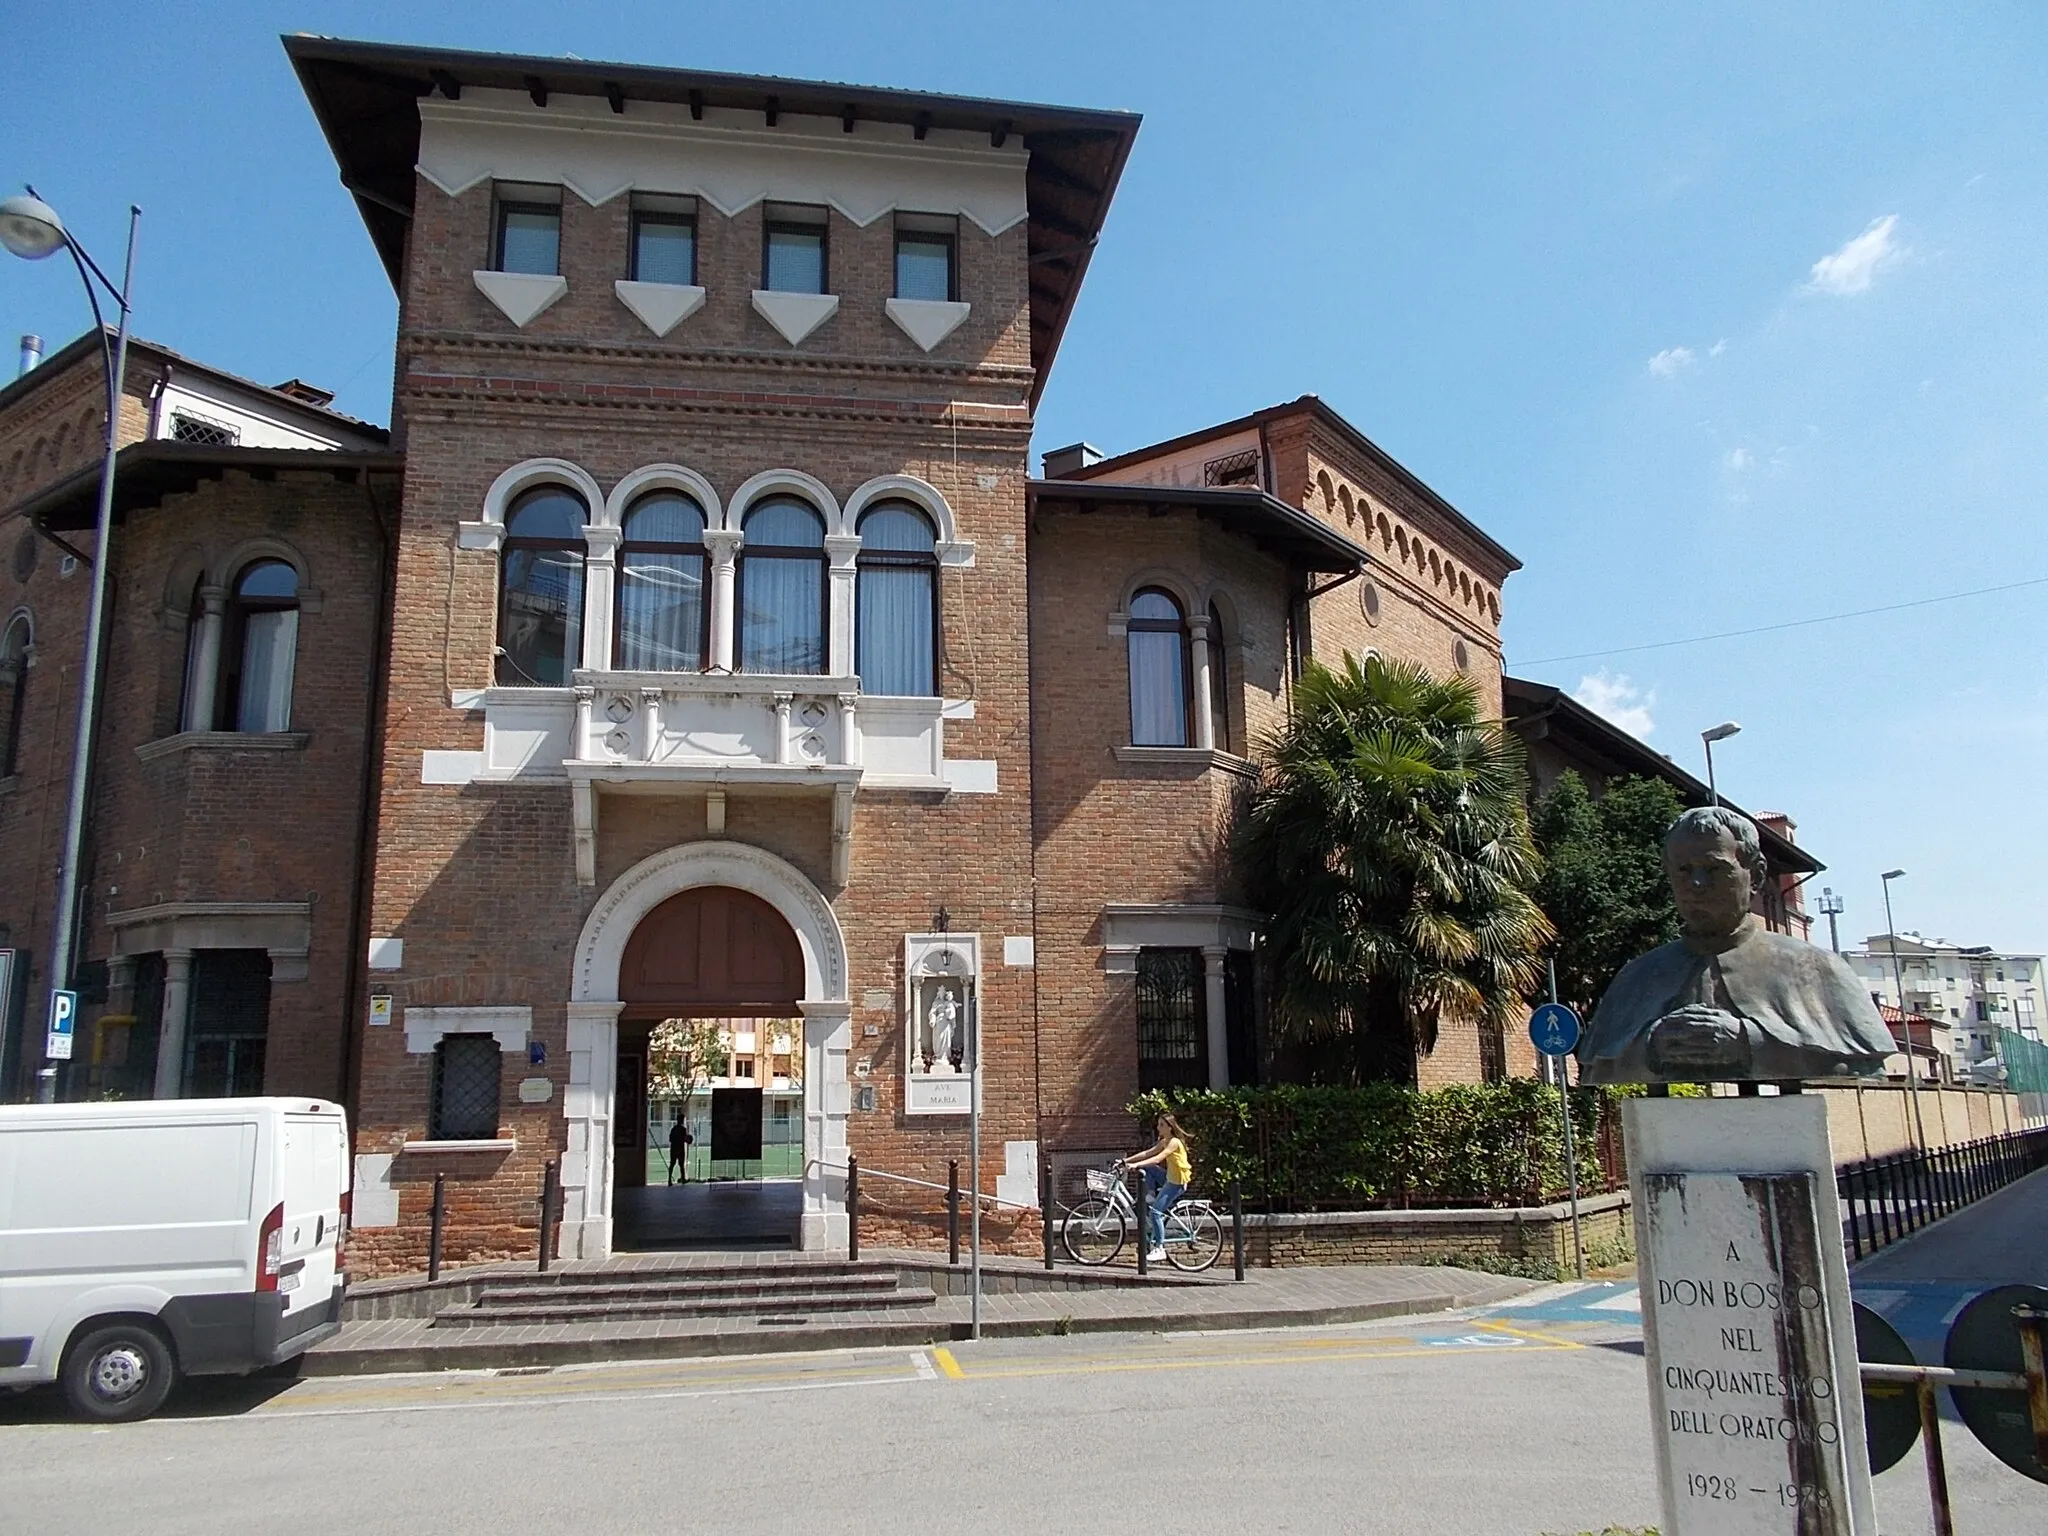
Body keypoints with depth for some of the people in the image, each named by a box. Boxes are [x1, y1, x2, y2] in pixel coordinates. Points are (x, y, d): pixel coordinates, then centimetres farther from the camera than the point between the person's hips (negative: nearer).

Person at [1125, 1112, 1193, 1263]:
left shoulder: (1174, 1142, -19)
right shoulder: (1165, 1142, 9)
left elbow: (1157, 1159, -29)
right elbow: (1147, 1153, 4)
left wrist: (1136, 1165, -36)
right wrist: (1127, 1160, -5)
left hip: (1177, 1182, -9)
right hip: (1170, 1178, 9)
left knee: (1155, 1211, -14)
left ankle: (1159, 1249, -10)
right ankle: (1151, 1196, 10)